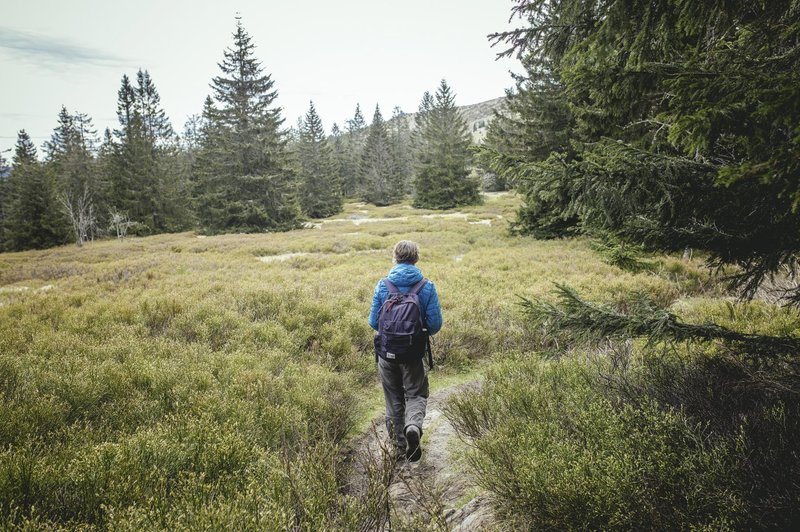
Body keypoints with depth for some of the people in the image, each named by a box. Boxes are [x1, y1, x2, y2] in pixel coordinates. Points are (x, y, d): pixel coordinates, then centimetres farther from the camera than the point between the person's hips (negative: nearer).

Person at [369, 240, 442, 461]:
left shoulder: (382, 286, -7)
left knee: (394, 398, 16)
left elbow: (373, 322, -3)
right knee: (416, 394, 13)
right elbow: (435, 324, -7)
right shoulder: (427, 287, -9)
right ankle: (413, 426, -16)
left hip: (387, 352, 1)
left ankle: (400, 445, 23)